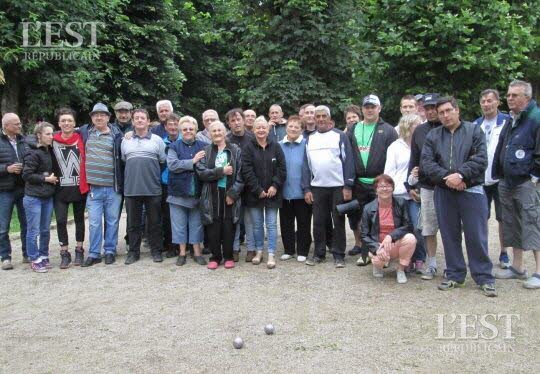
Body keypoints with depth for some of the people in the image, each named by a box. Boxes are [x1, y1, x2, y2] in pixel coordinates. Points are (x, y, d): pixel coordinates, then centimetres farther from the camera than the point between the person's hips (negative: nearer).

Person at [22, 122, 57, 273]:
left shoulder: (50, 152, 11)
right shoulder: (33, 154, -10)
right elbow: (26, 175, -13)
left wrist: (53, 178, 5)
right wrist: (45, 179, -12)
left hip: (48, 197, 7)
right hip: (33, 198, -6)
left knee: (45, 230, 12)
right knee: (33, 231, 0)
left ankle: (44, 256, 23)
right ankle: (35, 260, 9)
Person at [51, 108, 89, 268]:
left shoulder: (81, 139, -1)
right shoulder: (53, 141, 0)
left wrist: (87, 182, -3)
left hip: (80, 187, 0)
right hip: (60, 189, 1)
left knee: (79, 219, 10)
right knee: (61, 220, -1)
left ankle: (79, 251, 23)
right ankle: (65, 253, 11)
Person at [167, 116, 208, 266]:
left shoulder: (203, 146, 7)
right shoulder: (174, 146, 2)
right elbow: (172, 165, -13)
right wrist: (193, 161, -15)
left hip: (197, 191, 1)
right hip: (178, 191, -1)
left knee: (196, 223, 8)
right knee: (179, 224, 6)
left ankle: (197, 252, 18)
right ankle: (182, 253, 18)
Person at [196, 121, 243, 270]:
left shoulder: (236, 151, 5)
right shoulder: (205, 151, 8)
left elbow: (240, 175, -1)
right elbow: (201, 172, -5)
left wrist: (233, 193, -10)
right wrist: (221, 171, -14)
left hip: (230, 194, -1)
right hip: (212, 194, 1)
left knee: (229, 226, 3)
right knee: (213, 226, 3)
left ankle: (228, 256, 17)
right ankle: (215, 257, 16)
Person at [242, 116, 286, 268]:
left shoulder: (275, 146, 3)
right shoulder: (249, 148, 0)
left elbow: (282, 169, 1)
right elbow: (246, 171, -7)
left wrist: (275, 186, -10)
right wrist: (258, 190, -12)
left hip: (272, 193, 0)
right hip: (254, 193, 0)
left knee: (271, 224, 1)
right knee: (257, 224, 9)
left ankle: (271, 254, 6)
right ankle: (259, 251, 22)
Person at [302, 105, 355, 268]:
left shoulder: (340, 136, 0)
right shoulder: (310, 139, 11)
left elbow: (348, 161, -4)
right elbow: (306, 165, 10)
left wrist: (348, 186, -11)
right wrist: (306, 189, 3)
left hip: (338, 186, -3)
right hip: (317, 187, 3)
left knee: (338, 222, 4)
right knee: (318, 222, 8)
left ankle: (339, 255, 13)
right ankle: (319, 254, 20)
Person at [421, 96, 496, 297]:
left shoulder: (474, 131, 5)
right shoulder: (433, 136, 10)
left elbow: (481, 159, -6)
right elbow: (426, 162, -1)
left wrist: (460, 174, -18)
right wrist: (446, 177, -14)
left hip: (471, 190, -2)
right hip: (444, 192, 2)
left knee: (476, 236, 0)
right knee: (450, 235, 9)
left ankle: (484, 277, 12)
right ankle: (454, 275, 21)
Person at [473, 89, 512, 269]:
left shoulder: (507, 122, -2)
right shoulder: (475, 125, 10)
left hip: (501, 178, -3)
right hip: (480, 179, 3)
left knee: (503, 218, 5)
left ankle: (504, 253, 18)